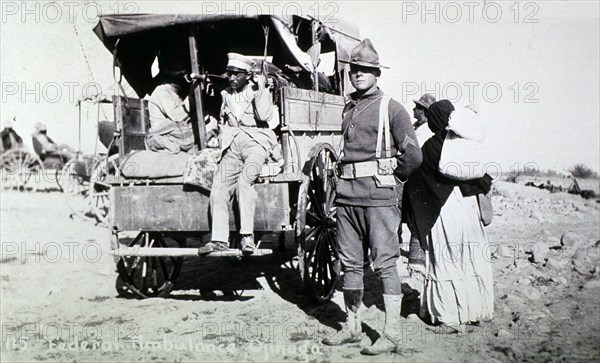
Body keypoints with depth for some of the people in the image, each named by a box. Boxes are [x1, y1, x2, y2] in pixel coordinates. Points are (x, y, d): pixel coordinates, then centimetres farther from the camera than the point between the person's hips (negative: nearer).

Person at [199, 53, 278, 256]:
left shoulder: (258, 91, 2)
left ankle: (247, 235, -29)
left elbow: (264, 116, -15)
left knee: (244, 181, -30)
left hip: (256, 142, -6)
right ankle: (219, 239, -4)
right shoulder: (226, 95, 19)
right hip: (232, 145, 6)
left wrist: (260, 89, -15)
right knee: (219, 188, -10)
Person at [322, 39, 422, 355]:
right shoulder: (347, 109, 17)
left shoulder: (391, 108, -2)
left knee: (385, 264, -5)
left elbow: (412, 155, -6)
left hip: (379, 195, -6)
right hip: (347, 194, 7)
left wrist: (391, 179, 2)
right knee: (350, 263, 10)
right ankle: (351, 327, 20)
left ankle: (392, 334, 0)